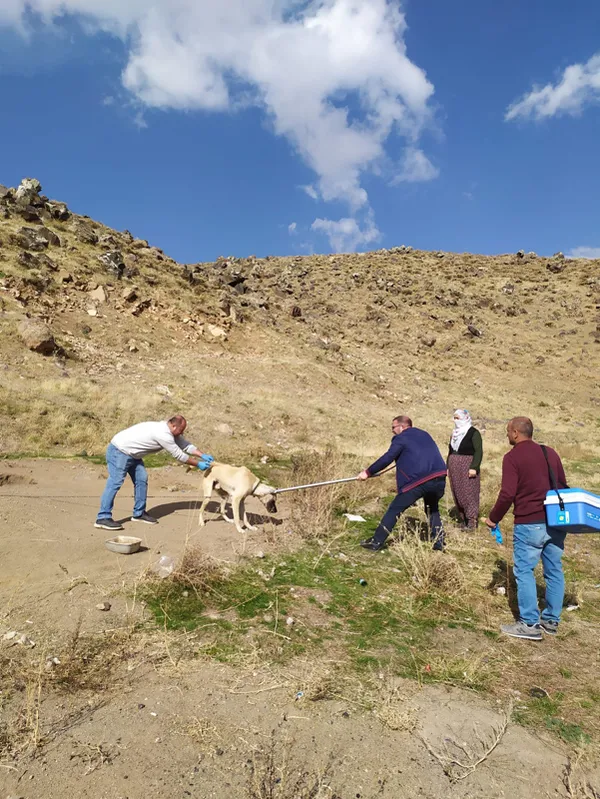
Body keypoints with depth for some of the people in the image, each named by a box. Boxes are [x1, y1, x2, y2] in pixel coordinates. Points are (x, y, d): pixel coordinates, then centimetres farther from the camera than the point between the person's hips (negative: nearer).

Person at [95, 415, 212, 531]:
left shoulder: (167, 430, 3)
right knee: (115, 482, -14)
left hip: (131, 453, 10)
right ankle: (103, 518, -13)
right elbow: (178, 455, -19)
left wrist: (202, 456, 3)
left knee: (141, 479, 9)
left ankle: (139, 513, 16)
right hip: (119, 451, -10)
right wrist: (198, 464, -10)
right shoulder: (163, 434, -27)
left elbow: (185, 444, 11)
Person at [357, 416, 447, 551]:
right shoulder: (424, 435, 25)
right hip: (439, 478, 7)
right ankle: (438, 541, 26)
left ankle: (376, 542, 3)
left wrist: (368, 472, 3)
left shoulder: (401, 438, 3)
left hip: (418, 481, -7)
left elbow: (386, 459, -3)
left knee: (394, 510, 2)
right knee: (432, 509, 31)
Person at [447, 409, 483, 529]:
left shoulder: (473, 433, -6)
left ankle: (472, 521, -3)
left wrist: (474, 467, -20)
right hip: (455, 468, 7)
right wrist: (448, 467, 17)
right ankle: (462, 519, 16)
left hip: (467, 468, -7)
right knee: (457, 494, 8)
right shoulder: (454, 433, 17)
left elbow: (479, 451, -12)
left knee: (469, 493, -8)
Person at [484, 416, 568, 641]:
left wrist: (493, 518, -3)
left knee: (524, 572, 4)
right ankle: (551, 621, 25)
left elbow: (507, 494, -15)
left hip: (529, 524, -6)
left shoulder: (512, 457, -9)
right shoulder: (550, 453, 10)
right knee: (554, 571, 14)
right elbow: (563, 486, 15)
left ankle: (530, 624, 6)